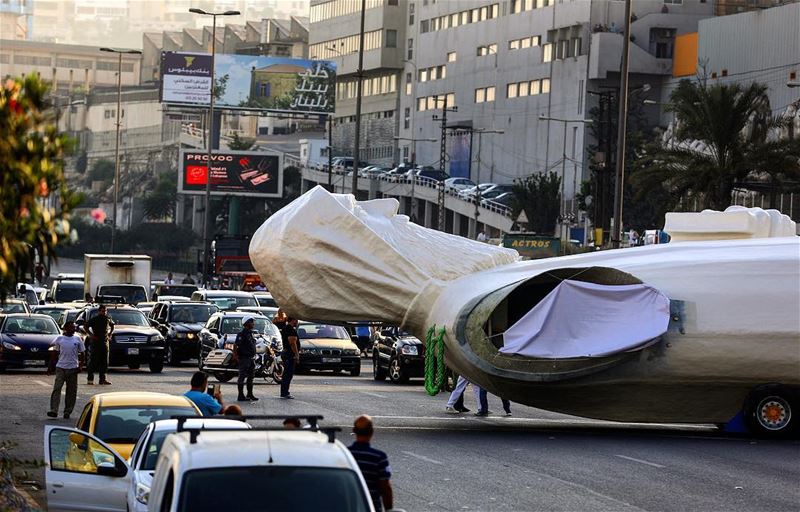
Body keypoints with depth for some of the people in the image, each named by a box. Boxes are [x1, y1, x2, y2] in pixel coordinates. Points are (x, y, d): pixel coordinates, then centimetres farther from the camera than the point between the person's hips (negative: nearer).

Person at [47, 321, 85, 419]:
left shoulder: (78, 339, 5)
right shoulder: (59, 339, 3)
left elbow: (82, 354, 8)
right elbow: (55, 353, 9)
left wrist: (80, 366, -3)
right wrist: (50, 367, 8)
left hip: (73, 368, 1)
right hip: (60, 367, -1)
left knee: (71, 391, 4)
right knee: (57, 389, -11)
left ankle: (67, 412, 13)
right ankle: (53, 410, -16)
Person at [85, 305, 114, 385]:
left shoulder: (108, 319, 7)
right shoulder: (94, 319, -6)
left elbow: (112, 326, 25)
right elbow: (86, 326, -2)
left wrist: (110, 334, 11)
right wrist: (91, 335, -10)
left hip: (104, 342, 5)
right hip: (95, 342, -5)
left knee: (104, 361, 6)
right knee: (93, 360, -5)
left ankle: (102, 379, 12)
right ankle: (90, 379, -2)